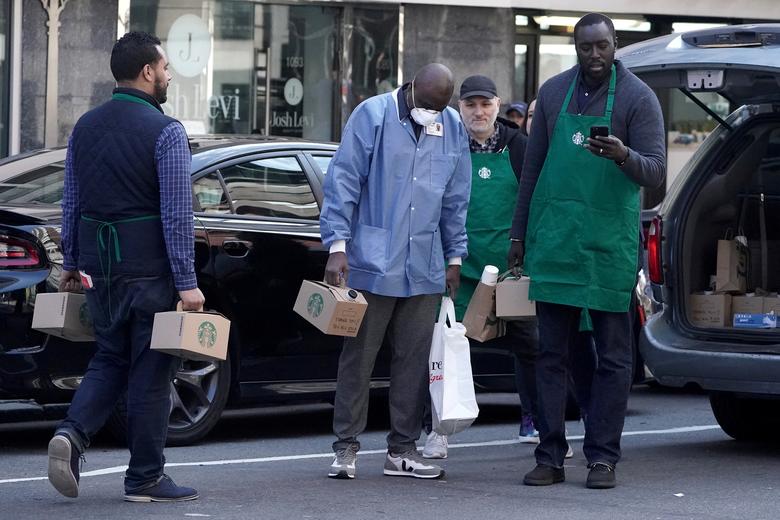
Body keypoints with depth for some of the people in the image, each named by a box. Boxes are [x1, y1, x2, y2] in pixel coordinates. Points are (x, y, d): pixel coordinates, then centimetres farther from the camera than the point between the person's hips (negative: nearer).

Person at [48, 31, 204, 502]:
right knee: (150, 372, 3)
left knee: (110, 359, 19)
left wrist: (72, 263, 22)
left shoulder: (86, 127, 8)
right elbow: (177, 213, -14)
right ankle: (146, 479, 9)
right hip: (149, 269, -6)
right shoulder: (165, 132, -11)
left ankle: (73, 434, -5)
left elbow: (72, 202, 13)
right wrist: (187, 282, -13)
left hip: (98, 266, 6)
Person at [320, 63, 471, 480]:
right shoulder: (372, 116, -6)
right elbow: (342, 183, -7)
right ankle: (346, 448, 5)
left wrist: (454, 257, 17)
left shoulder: (453, 128, 9)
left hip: (424, 269, 5)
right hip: (372, 263, -4)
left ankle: (402, 449, 14)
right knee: (358, 356, -1)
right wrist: (337, 246, -13)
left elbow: (455, 200, 17)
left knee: (414, 359, 6)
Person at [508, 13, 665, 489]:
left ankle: (603, 458, 6)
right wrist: (519, 234, 15)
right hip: (553, 240, 3)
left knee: (612, 356, 2)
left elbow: (656, 171, -9)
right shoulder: (553, 93, 9)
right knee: (552, 354, 4)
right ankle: (550, 457, 7)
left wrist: (623, 155, -30)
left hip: (609, 244, -3)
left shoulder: (638, 98, -3)